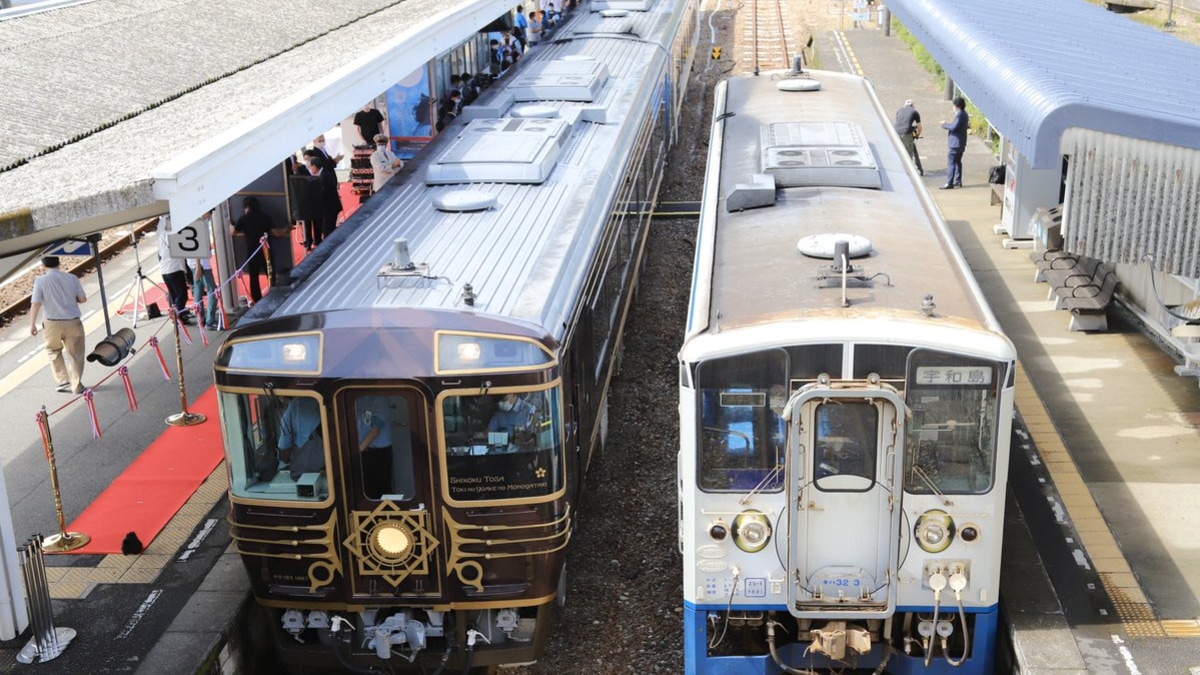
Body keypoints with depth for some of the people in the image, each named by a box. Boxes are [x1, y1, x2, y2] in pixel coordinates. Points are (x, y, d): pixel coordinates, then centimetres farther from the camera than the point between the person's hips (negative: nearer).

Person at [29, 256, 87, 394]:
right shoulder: (72, 278, 0)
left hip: (53, 323, -1)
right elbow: (82, 298, 2)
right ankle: (76, 386, 10)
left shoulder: (41, 281, -6)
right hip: (73, 322, 1)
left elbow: (35, 304, -10)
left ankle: (63, 381, 18)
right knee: (75, 354, 10)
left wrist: (32, 324, -3)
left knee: (54, 351, 22)